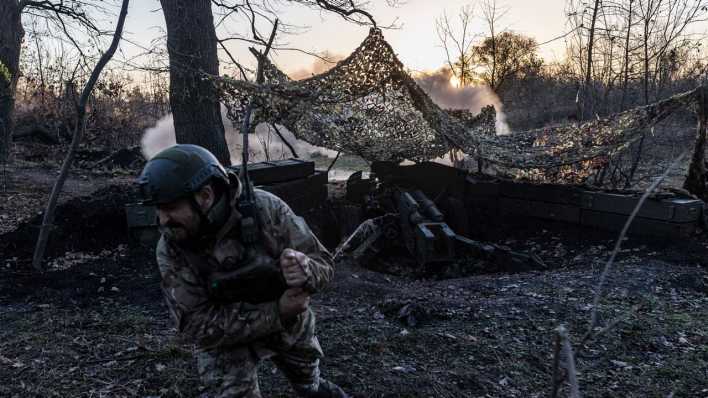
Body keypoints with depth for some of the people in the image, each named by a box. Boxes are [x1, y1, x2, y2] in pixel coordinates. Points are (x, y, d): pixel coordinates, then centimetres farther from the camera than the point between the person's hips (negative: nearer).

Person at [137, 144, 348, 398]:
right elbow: (196, 326, -25)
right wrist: (277, 312, -35)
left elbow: (322, 263, -19)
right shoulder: (170, 251, -24)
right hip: (226, 339, -1)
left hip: (291, 323, 1)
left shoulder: (265, 208, -26)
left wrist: (306, 271, -44)